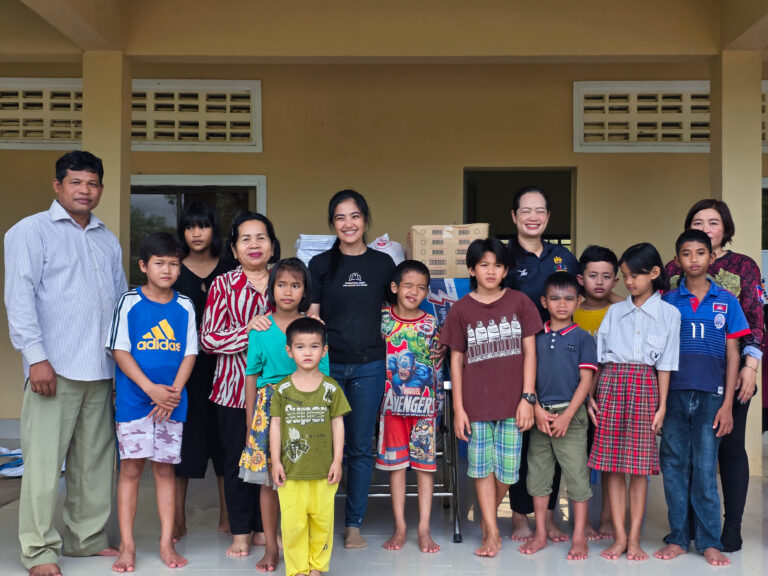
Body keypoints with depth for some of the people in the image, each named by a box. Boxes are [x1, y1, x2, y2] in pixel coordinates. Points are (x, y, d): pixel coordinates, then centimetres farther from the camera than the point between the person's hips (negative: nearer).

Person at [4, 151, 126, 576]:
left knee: (95, 459, 10)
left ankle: (87, 538, 21)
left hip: (101, 371, 6)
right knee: (44, 460, -4)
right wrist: (36, 357, -14)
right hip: (54, 367, -5)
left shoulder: (108, 241, 20)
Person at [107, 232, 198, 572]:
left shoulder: (184, 307, 6)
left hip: (171, 402, 2)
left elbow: (190, 354, 6)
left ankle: (167, 544, 15)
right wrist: (152, 389, -14)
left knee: (165, 468, 8)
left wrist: (174, 391, -9)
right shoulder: (129, 302, -3)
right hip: (133, 400, -2)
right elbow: (119, 351, -6)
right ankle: (127, 546, 10)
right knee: (131, 468, 1)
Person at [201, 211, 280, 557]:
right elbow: (208, 339, -6)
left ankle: (263, 528, 24)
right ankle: (240, 533, 20)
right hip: (234, 386, -2)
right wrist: (249, 330, -18)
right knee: (237, 459, 7)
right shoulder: (223, 285, -1)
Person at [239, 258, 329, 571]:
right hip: (269, 407, 1)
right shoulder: (260, 328, 2)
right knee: (268, 481, 6)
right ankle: (271, 547, 20)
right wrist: (250, 423, 5)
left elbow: (322, 375, 3)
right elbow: (252, 377, 6)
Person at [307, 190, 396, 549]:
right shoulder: (320, 264, 3)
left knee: (360, 447, 7)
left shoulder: (383, 264, 6)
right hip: (328, 364, -1)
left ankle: (354, 524, 17)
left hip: (369, 366, 1)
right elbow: (311, 317, 3)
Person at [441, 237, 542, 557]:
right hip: (476, 402, 0)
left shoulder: (519, 302, 1)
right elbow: (457, 359, 4)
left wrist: (528, 398, -5)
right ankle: (492, 532, 17)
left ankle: (487, 518, 30)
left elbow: (529, 352, 2)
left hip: (512, 401, 0)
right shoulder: (461, 309, 2)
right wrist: (458, 407, 1)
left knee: (506, 469, 6)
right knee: (482, 467, 5)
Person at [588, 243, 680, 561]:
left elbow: (665, 364, 2)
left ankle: (634, 538, 10)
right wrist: (591, 396, 2)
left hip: (645, 385, -2)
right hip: (612, 382, 2)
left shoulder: (669, 313, 4)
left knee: (639, 465, 1)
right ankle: (619, 536, 9)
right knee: (612, 464, 1)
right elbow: (598, 357, 8)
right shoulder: (615, 311, 9)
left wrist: (662, 405, -2)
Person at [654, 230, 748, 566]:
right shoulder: (667, 302, 7)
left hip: (710, 395, -1)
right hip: (674, 393, 1)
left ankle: (709, 542, 10)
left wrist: (727, 405, -1)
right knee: (674, 467, 5)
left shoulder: (726, 301, 6)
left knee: (705, 469, -1)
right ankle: (678, 538, 15)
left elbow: (732, 355, 5)